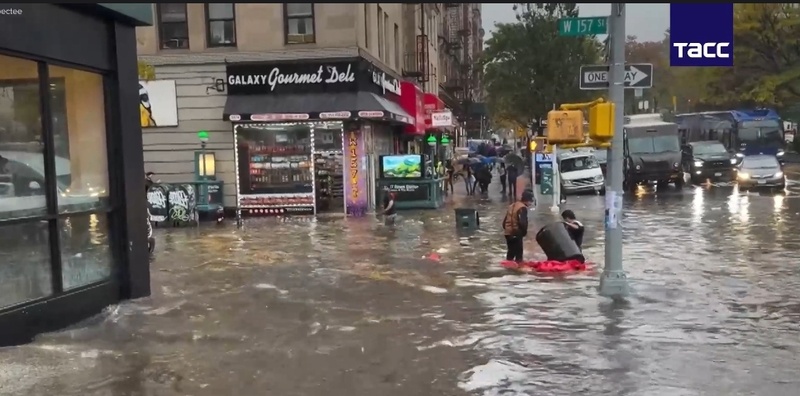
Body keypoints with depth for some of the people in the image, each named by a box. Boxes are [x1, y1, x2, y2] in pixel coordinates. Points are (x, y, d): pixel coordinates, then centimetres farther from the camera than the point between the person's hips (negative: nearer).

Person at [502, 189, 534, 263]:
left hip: (508, 233, 9)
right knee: (518, 253, -2)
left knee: (510, 252, 18)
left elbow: (505, 220, 17)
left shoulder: (512, 205, 14)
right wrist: (524, 232, -8)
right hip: (516, 234, -9)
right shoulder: (523, 208, -14)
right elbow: (522, 222, -23)